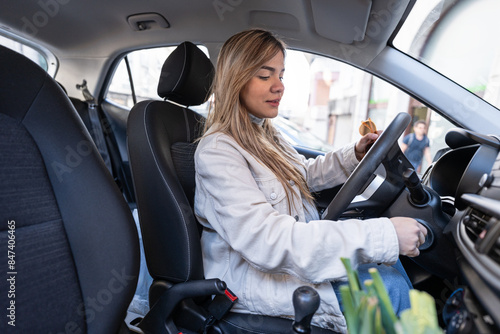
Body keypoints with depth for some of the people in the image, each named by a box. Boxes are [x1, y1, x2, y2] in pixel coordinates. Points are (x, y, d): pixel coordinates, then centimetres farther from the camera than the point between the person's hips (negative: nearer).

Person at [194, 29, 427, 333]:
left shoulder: (263, 133, 6)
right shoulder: (217, 152, -24)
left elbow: (304, 175, 21)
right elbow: (269, 241, -33)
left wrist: (354, 154, 5)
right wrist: (382, 236, -32)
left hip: (300, 246, 9)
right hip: (254, 277, -8)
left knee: (390, 262, 2)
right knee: (389, 286, -12)